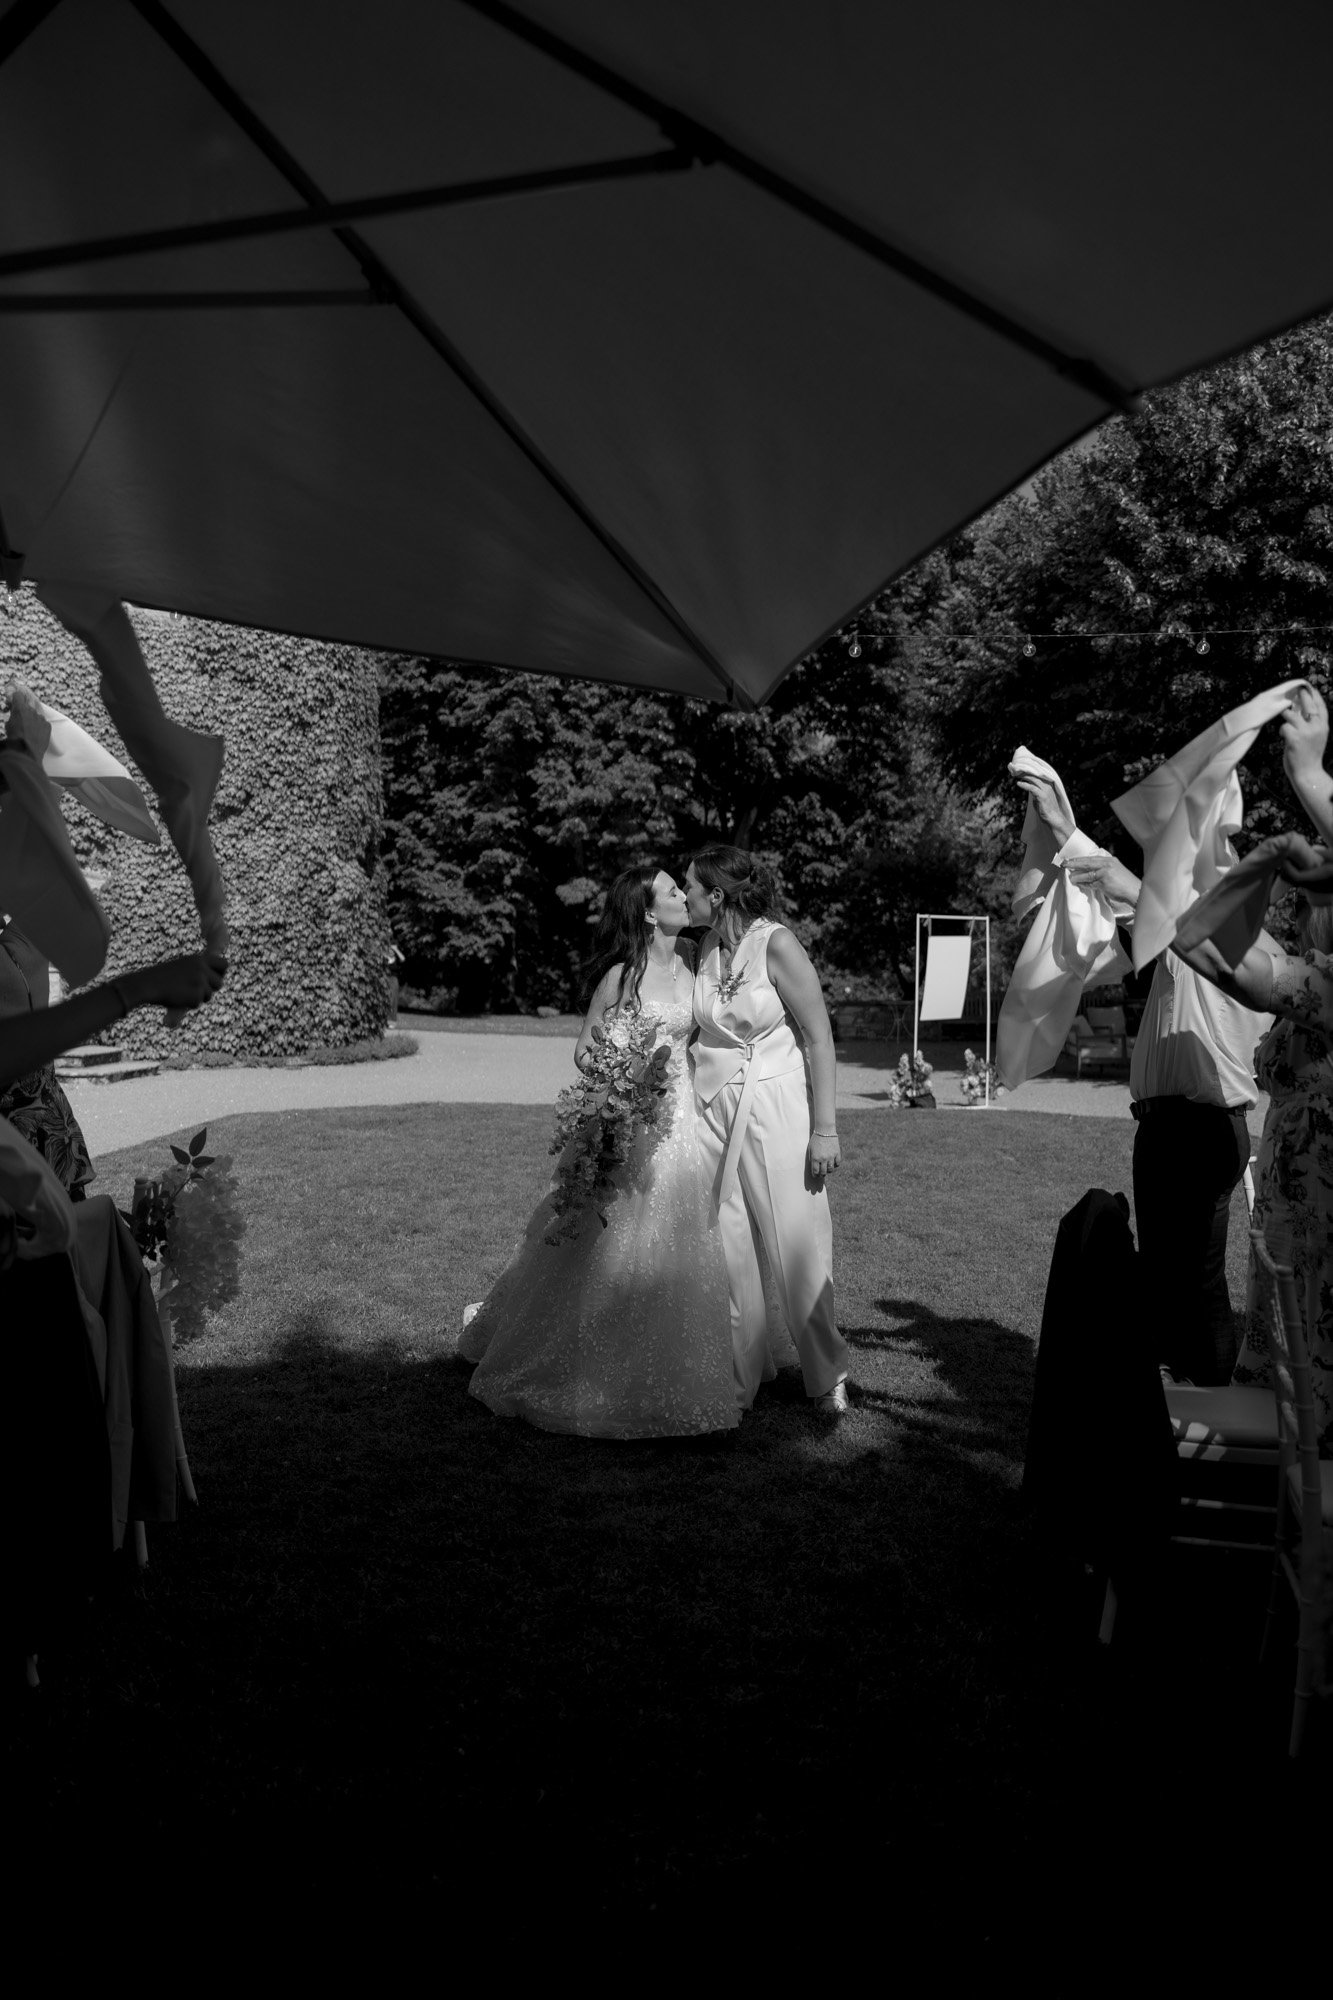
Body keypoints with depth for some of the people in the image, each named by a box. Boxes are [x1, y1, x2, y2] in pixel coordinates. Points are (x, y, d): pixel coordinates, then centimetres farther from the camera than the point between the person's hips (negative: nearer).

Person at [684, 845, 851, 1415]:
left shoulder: (776, 945, -12)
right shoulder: (707, 949, 5)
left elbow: (819, 1038, -11)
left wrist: (824, 1128, -14)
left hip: (775, 1106, -5)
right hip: (712, 1107, 5)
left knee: (796, 1249, 1)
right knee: (726, 1249, 7)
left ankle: (827, 1376, 20)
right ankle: (742, 1371, 24)